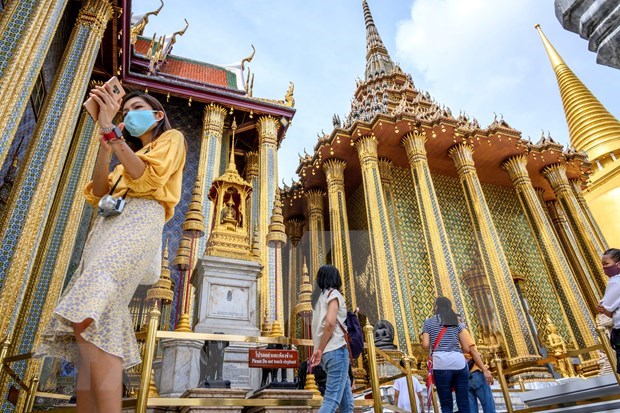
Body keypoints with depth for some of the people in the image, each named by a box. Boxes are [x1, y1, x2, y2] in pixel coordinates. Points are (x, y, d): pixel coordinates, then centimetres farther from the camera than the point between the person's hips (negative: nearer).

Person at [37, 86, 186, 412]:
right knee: (96, 327, -8)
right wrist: (106, 140, 6)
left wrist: (110, 130, -11)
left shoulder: (172, 139, 15)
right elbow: (98, 193, 16)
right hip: (107, 227, 8)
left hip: (138, 222, -8)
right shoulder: (130, 157, 36)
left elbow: (148, 178, -7)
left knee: (89, 319, -27)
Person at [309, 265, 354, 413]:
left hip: (327, 352, 8)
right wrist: (320, 349, -12)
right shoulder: (333, 293, -3)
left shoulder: (318, 297, 20)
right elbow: (330, 323, -17)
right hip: (336, 350, -8)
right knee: (332, 400, -12)